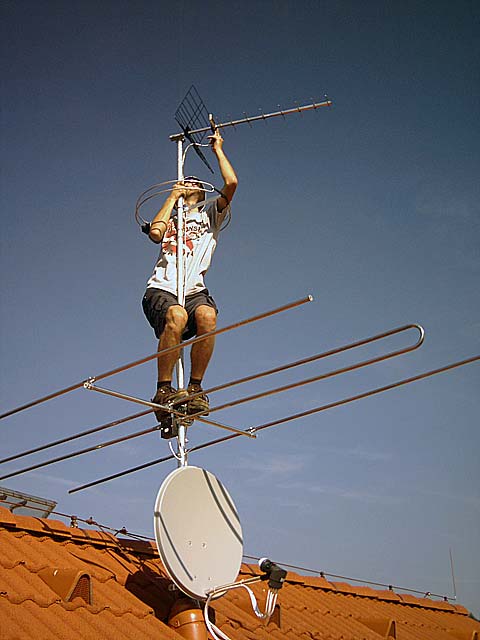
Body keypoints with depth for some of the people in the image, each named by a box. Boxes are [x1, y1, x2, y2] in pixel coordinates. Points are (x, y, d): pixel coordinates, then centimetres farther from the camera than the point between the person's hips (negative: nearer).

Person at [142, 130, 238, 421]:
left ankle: (195, 388, -25)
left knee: (207, 315, -35)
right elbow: (155, 233, 2)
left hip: (195, 290, 0)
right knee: (177, 315, -36)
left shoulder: (210, 216, 26)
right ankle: (163, 391, -30)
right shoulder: (170, 217, 28)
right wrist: (173, 197, 13)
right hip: (161, 289, 0)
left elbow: (232, 183, 9)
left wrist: (218, 149, 21)